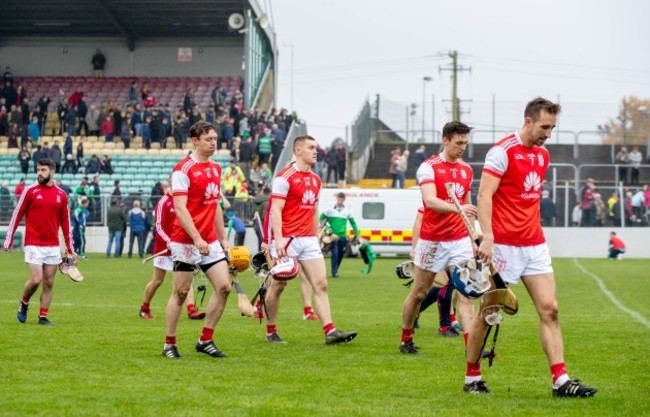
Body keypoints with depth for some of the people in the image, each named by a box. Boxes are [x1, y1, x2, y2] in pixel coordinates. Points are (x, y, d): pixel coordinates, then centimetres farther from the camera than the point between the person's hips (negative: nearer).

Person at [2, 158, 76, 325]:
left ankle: (43, 316, 11)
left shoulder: (61, 195, 7)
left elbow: (65, 222, 12)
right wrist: (8, 240, -3)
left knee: (49, 283, 3)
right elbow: (17, 215, 1)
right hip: (33, 245, -3)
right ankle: (24, 303, 15)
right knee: (35, 280, -12)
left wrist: (69, 249, 11)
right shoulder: (30, 191, -1)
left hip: (53, 247, 3)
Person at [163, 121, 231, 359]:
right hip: (186, 241, -7)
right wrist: (197, 239, -25)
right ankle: (169, 344, 11)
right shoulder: (183, 169, -12)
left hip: (210, 241, 7)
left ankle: (205, 341, 8)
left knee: (223, 286, -2)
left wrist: (223, 238, 17)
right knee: (181, 292, 0)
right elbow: (180, 208, -18)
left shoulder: (216, 169, 12)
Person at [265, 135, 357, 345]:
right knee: (278, 286, 2)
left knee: (320, 284, -4)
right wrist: (279, 239, -23)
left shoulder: (315, 180, 15)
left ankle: (330, 331, -9)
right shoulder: (285, 177, -9)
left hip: (309, 240, 7)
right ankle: (271, 331, 15)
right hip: (287, 240, -7)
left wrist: (316, 237, 18)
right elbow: (275, 210, -14)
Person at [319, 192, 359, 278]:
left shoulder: (347, 211, 7)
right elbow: (322, 218, 8)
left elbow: (353, 223, 14)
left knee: (341, 255, 8)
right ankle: (334, 272, -11)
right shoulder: (330, 209, 0)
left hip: (343, 236, 3)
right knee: (335, 254, -13)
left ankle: (335, 270, 26)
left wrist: (357, 234, 12)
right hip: (333, 235, -3)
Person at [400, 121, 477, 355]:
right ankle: (406, 340, 25)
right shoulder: (429, 167, -10)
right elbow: (430, 200, -26)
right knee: (419, 293, 8)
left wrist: (473, 238, 15)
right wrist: (457, 208, -41)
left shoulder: (466, 170, 9)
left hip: (460, 240, 4)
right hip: (432, 240, -4)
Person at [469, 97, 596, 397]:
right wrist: (487, 237, -27)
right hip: (503, 245, -7)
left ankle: (560, 381, -5)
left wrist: (536, 232, 17)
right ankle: (472, 377, 16)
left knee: (549, 309, -3)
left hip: (534, 245, 7)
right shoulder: (503, 151, -11)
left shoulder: (543, 155, 13)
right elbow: (484, 195, -17)